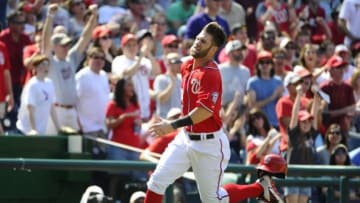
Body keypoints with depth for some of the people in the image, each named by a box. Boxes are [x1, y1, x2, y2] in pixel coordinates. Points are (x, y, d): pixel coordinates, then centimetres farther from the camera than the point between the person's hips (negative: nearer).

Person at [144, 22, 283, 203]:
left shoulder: (211, 74, -22)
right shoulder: (186, 67, 5)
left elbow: (206, 111, -32)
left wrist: (174, 125, -37)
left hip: (209, 143, -8)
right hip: (186, 137, 8)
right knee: (157, 181, -4)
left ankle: (260, 188, 23)